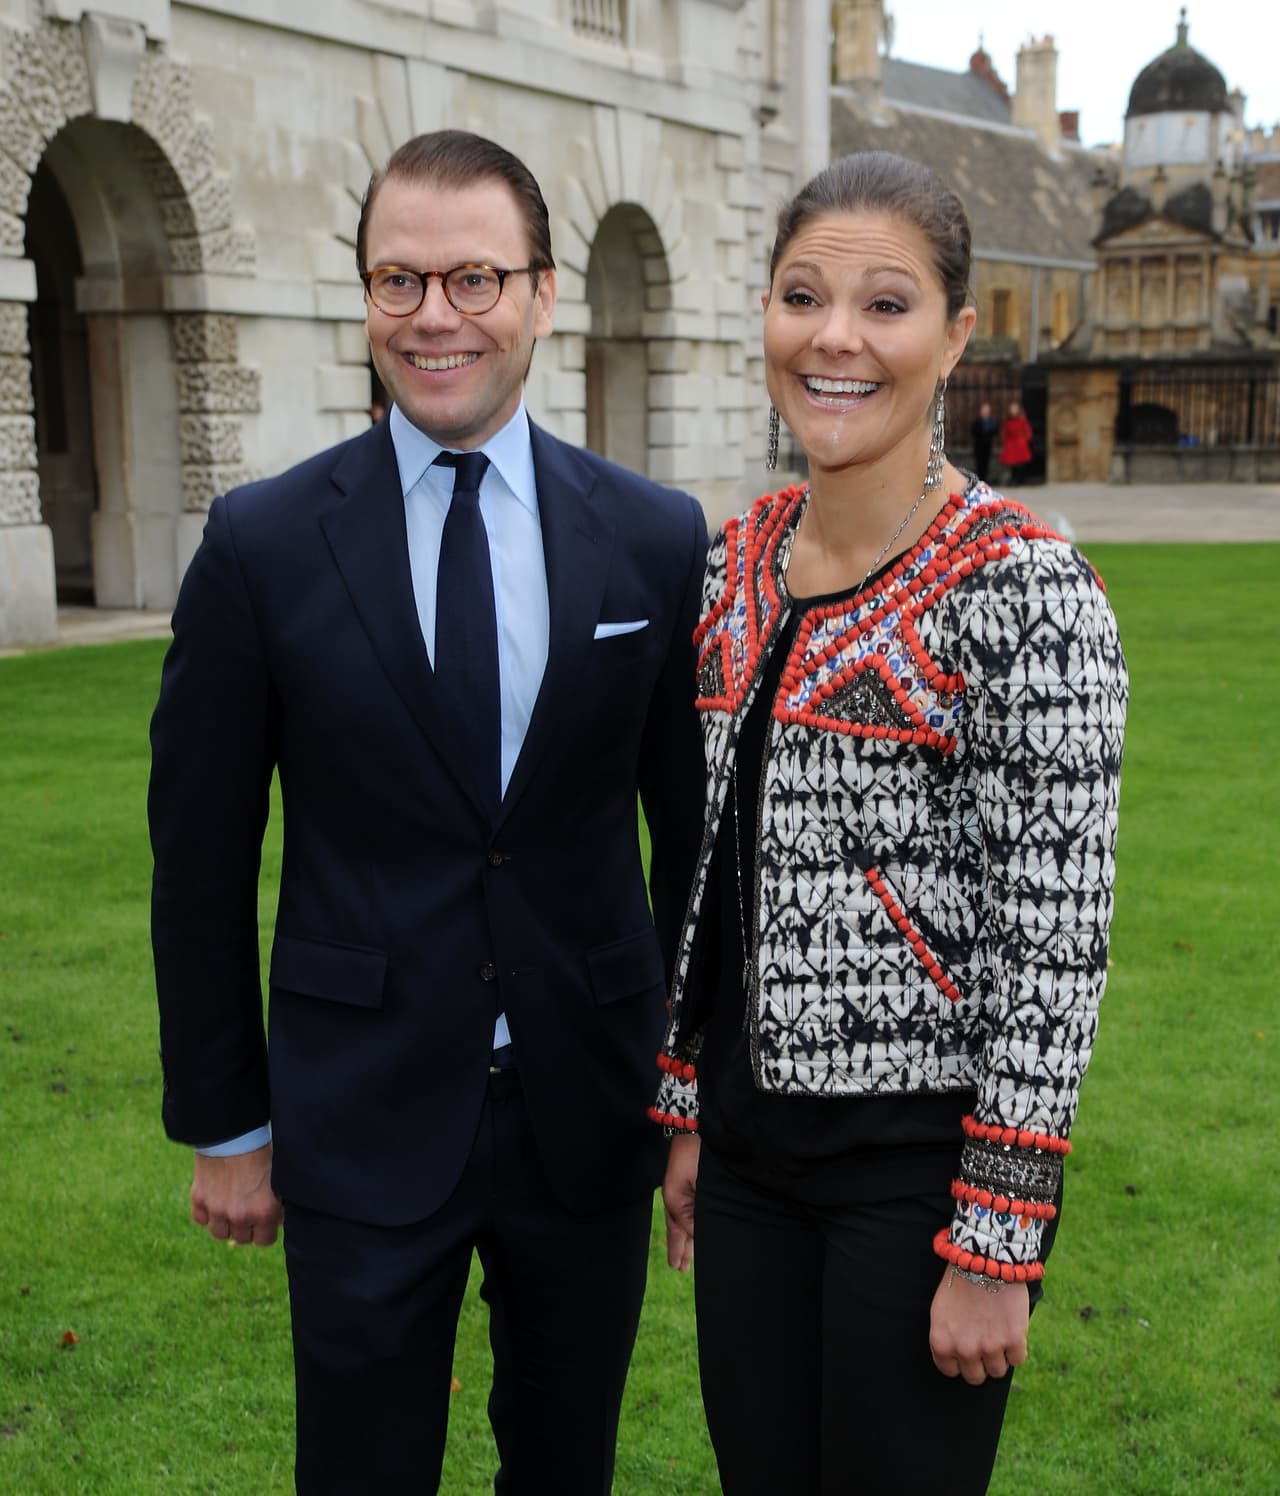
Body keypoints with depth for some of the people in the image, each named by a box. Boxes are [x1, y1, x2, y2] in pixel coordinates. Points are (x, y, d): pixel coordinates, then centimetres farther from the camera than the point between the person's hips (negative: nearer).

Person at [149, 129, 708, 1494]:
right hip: (361, 1123, -1)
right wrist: (222, 1124, 1)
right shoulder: (261, 545, -6)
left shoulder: (658, 542, -3)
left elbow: (694, 831, 4)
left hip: (590, 1113, 2)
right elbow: (201, 855, -1)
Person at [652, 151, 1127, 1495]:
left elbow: (1057, 938, -16)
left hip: (922, 1154, -6)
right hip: (750, 1141, 6)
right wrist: (686, 1110, 13)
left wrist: (996, 1247, -15)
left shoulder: (1027, 593, -16)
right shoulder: (730, 566, 4)